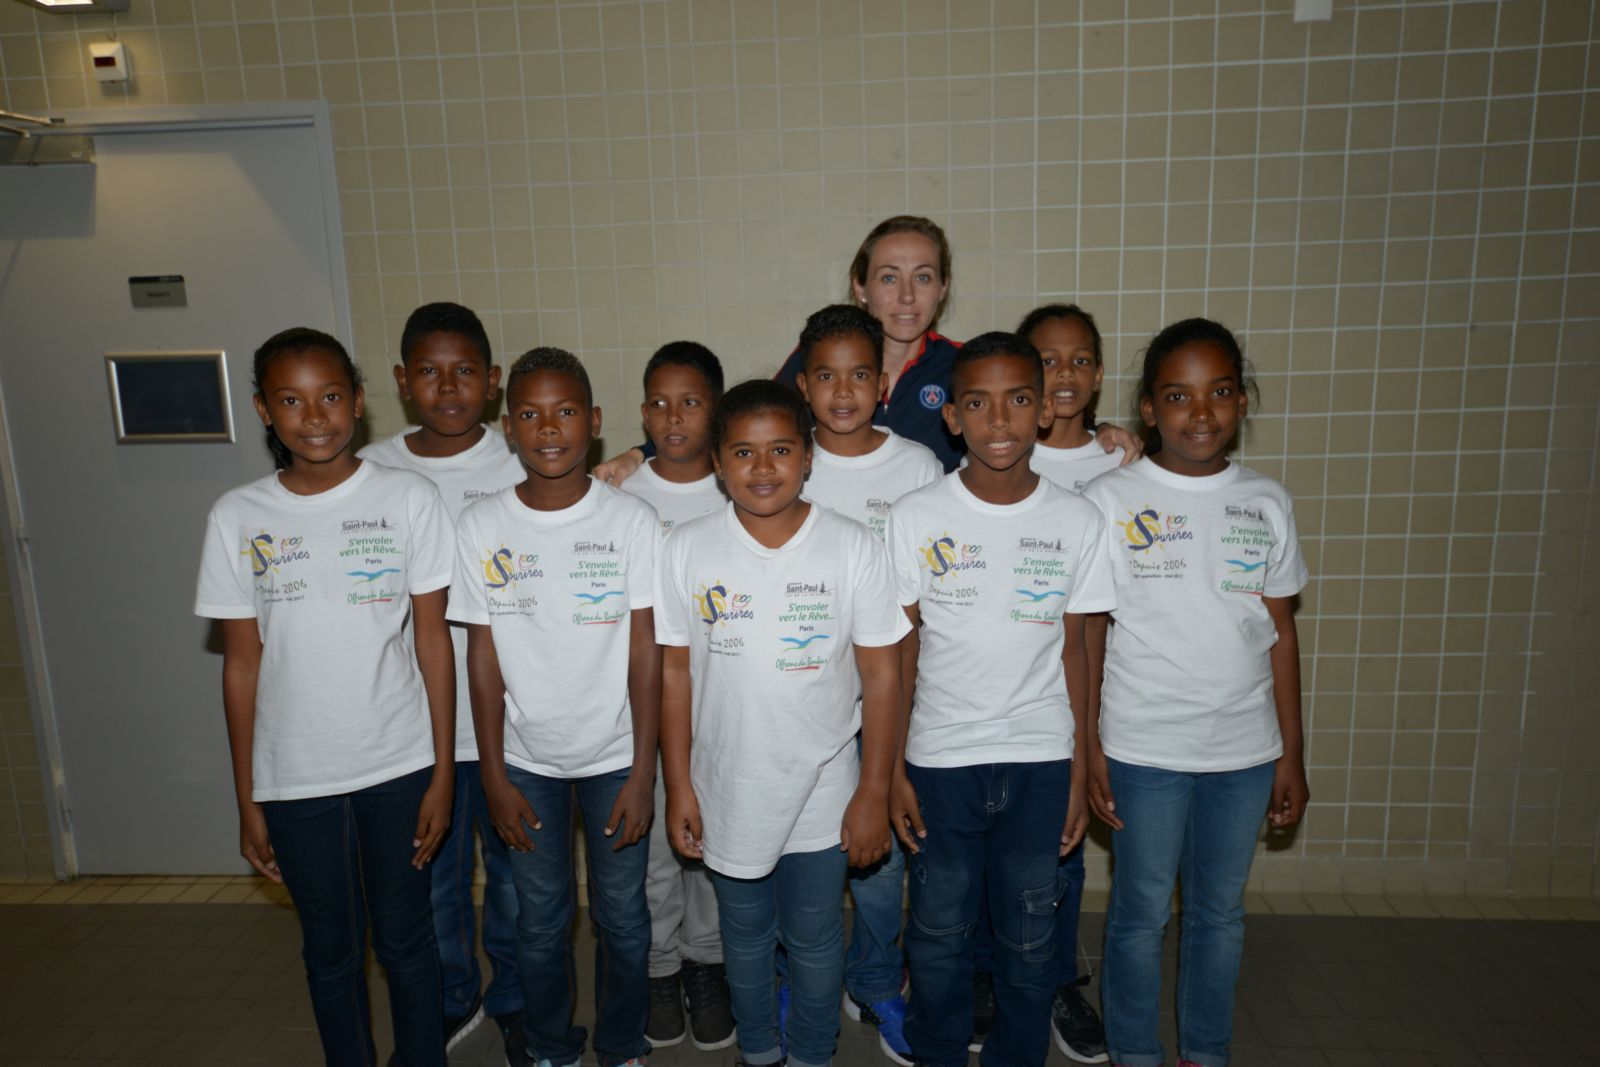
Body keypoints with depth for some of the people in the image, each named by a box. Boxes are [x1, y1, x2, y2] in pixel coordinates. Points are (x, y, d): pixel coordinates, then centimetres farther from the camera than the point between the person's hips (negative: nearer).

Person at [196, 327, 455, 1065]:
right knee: (331, 948, 17)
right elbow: (242, 661, 2)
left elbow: (431, 639, -5)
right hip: (295, 778, 2)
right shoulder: (237, 518, -2)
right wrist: (246, 801, 4)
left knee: (404, 939, 13)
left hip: (398, 763, -1)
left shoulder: (408, 499, -7)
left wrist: (442, 775, -5)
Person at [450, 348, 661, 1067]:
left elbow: (645, 651, -8)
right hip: (525, 759, 1)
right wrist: (493, 775, -1)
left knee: (622, 918, 13)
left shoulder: (632, 521, -11)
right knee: (540, 922, 16)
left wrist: (643, 772, -8)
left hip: (613, 757, -1)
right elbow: (483, 656, -2)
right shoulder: (481, 527, -7)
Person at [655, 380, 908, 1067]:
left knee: (815, 941, 18)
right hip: (727, 795, 1)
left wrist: (874, 793, -7)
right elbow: (674, 672, -3)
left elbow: (881, 676, -7)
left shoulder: (853, 548, -11)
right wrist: (678, 786, -2)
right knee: (745, 938, 22)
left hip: (823, 795, -1)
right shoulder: (686, 550, -9)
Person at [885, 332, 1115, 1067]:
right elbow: (898, 653, -2)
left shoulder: (1076, 522, -3)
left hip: (1040, 763, 1)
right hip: (940, 760, -1)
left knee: (1030, 939, 14)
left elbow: (1075, 651, 3)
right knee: (939, 936, 13)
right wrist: (891, 770, -3)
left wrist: (1081, 771, 3)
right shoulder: (915, 518, -6)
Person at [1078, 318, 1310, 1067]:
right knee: (1141, 913, 11)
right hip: (1143, 750, -3)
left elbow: (1280, 633, 7)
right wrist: (1089, 749, -9)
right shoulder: (1110, 501, -8)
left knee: (1220, 912, 17)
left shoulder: (1267, 504, 3)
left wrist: (1292, 754, 7)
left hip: (1245, 751, 3)